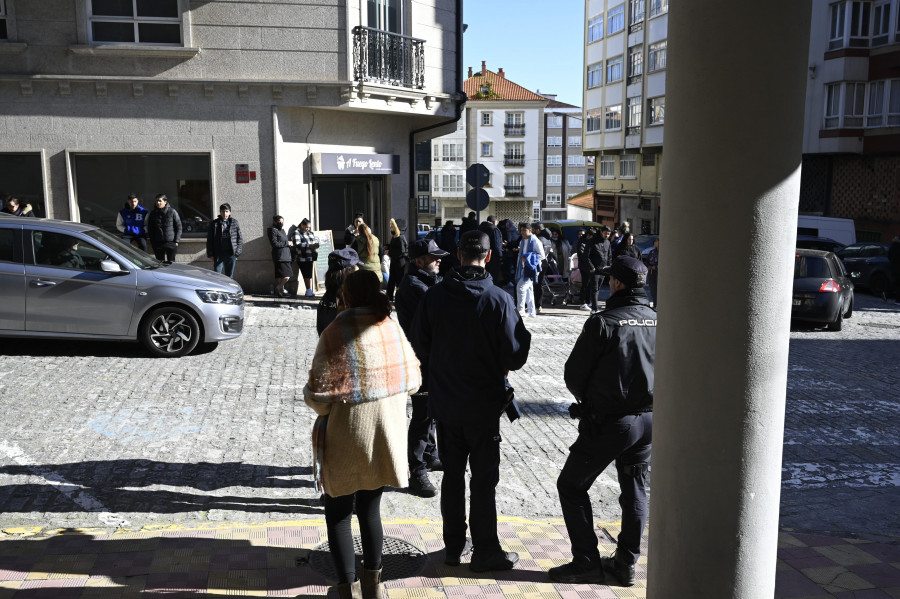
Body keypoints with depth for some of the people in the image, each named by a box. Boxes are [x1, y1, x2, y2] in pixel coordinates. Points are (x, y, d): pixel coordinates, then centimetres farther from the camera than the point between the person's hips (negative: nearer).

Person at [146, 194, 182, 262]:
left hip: (171, 242, -2)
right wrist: (152, 242, 3)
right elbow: (150, 229, 10)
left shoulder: (172, 212, -4)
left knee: (171, 262, 3)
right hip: (158, 243, 2)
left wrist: (176, 240, -5)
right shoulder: (153, 213, 4)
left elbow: (178, 226, 0)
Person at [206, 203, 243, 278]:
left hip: (230, 254, 1)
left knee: (229, 276, 8)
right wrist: (210, 254, -1)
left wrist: (237, 252, -2)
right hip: (218, 254, -1)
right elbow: (209, 240, 5)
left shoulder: (234, 223, 4)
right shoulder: (215, 223, 2)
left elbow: (240, 238, 6)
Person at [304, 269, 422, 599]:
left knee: (338, 514, 14)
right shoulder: (393, 328, -4)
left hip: (346, 438, -4)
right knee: (370, 508, 22)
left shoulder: (336, 333, -18)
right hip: (386, 435, 5)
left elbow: (318, 396, -18)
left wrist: (310, 394, 4)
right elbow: (412, 381, 4)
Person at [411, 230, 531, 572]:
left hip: (444, 403, 3)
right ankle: (485, 551, 19)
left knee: (452, 474, 16)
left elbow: (419, 348, 0)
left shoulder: (434, 296, -7)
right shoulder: (499, 300, -17)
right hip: (484, 405, -3)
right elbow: (514, 357, -16)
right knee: (484, 479, 9)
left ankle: (454, 546, 28)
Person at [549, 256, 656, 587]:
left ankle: (587, 563, 12)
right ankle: (626, 563, 26)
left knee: (571, 486, 8)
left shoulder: (603, 322, -16)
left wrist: (588, 401, 10)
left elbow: (573, 375, -9)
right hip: (649, 419, 6)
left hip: (608, 423, -6)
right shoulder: (658, 321, 0)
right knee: (635, 491, 18)